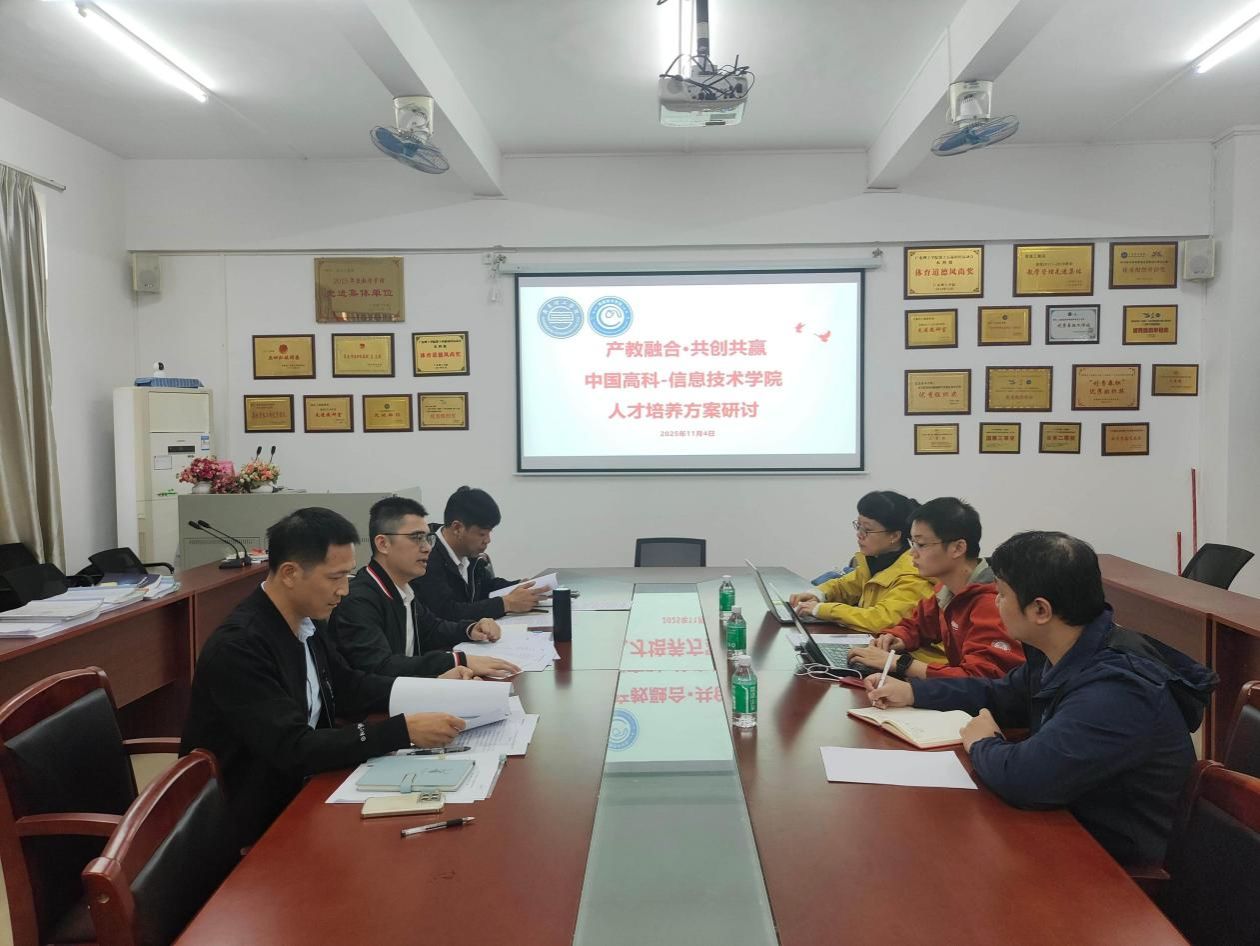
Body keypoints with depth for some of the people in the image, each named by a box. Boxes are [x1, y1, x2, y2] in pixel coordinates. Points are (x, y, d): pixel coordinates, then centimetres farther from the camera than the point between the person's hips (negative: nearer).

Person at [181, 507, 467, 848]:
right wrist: (404, 731, -32)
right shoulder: (239, 646, -25)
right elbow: (294, 749, -29)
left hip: (297, 792, 7)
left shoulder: (304, 622, 0)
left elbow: (347, 689, 10)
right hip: (255, 823, -7)